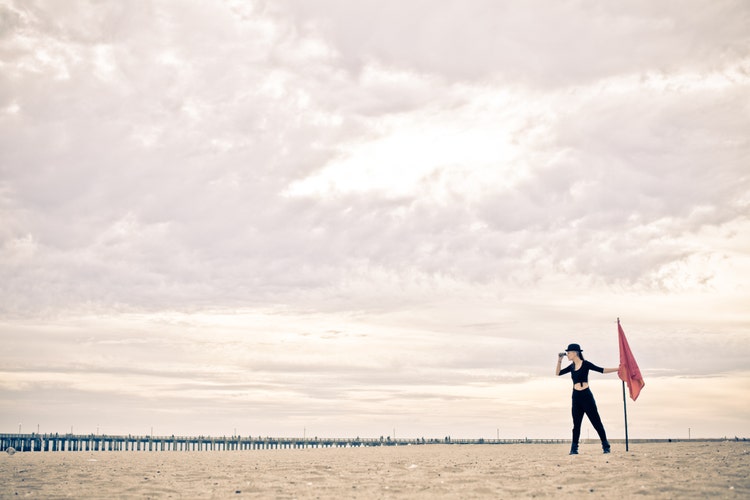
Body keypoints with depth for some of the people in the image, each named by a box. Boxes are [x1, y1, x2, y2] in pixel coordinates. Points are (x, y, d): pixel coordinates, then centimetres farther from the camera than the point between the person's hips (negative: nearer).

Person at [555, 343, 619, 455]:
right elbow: (558, 373, 18)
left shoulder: (585, 364, -5)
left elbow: (601, 370, -4)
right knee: (576, 423, 6)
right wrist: (559, 361, 5)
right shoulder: (572, 367, 12)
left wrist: (617, 369, -10)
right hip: (576, 397, 5)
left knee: (596, 421, -3)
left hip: (586, 395, -5)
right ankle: (574, 448, 8)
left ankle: (605, 446, 3)